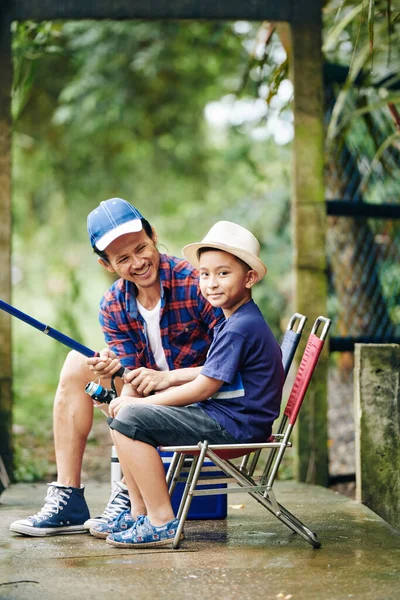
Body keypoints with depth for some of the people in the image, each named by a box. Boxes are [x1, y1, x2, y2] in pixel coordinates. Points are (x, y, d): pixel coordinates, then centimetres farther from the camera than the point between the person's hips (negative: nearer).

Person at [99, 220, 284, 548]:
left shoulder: (241, 327, -18)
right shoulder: (233, 321, 15)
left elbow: (204, 388, -19)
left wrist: (142, 401, -12)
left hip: (233, 425, -11)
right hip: (224, 418, 11)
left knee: (130, 418, -21)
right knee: (122, 412, 14)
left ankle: (162, 522, -18)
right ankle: (140, 511, 14)